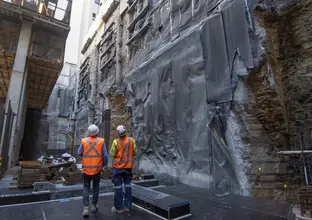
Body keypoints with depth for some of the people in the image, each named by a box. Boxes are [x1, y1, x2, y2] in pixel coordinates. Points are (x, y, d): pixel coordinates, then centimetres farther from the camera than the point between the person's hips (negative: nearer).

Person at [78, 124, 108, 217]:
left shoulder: (84, 141, -7)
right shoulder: (101, 141, -9)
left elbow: (79, 153, 5)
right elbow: (105, 155, -6)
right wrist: (104, 164, 9)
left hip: (86, 168, 0)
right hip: (97, 168, 0)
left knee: (86, 187, 14)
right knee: (96, 187, 16)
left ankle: (85, 208, 6)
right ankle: (94, 206, 28)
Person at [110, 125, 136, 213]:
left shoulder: (116, 141, -15)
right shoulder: (131, 140, -6)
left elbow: (112, 154, -11)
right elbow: (134, 152, -2)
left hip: (118, 166, -3)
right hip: (128, 166, 3)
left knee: (118, 186, 7)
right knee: (127, 185, 14)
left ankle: (119, 207, 13)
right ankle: (127, 206, 22)